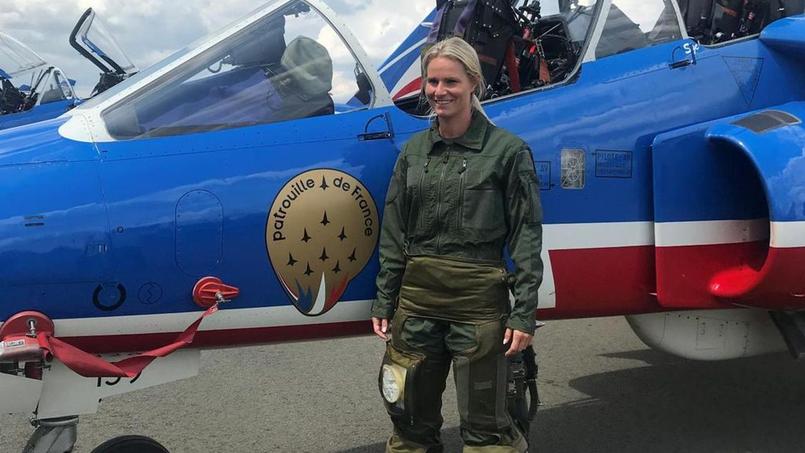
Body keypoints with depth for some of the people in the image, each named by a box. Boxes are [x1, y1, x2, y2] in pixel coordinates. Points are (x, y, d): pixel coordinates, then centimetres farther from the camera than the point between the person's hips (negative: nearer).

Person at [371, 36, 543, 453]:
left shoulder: (507, 150, -5)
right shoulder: (413, 151, 8)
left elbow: (526, 236, -6)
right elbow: (394, 234, 11)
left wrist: (524, 312, -10)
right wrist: (384, 301, 8)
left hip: (479, 299, -4)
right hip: (417, 297, 5)